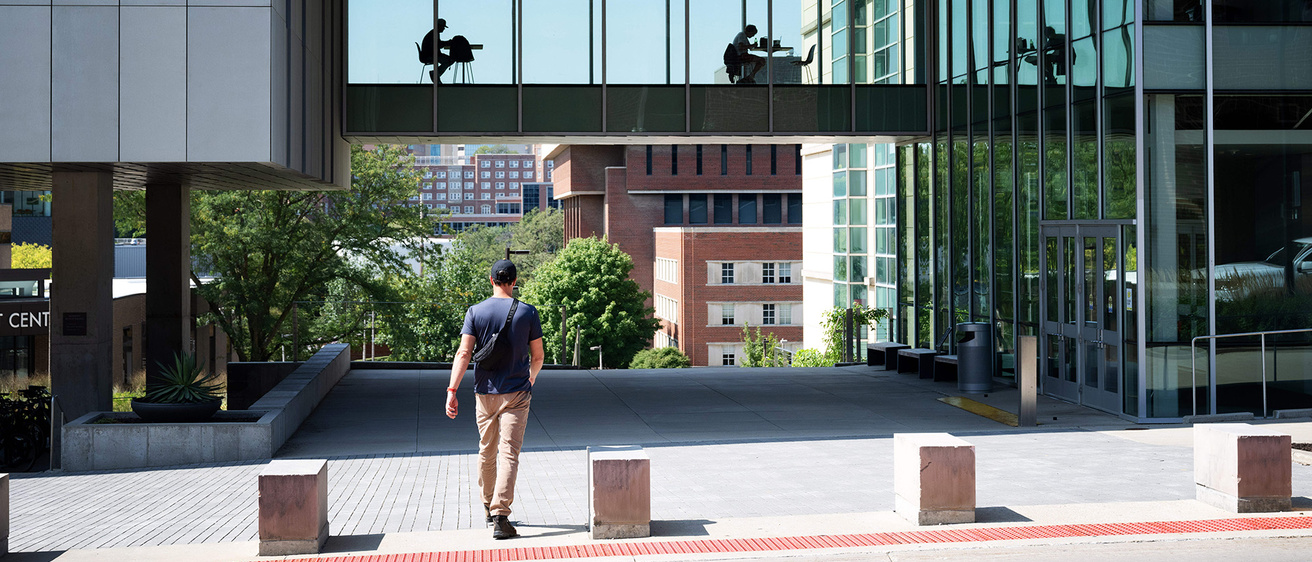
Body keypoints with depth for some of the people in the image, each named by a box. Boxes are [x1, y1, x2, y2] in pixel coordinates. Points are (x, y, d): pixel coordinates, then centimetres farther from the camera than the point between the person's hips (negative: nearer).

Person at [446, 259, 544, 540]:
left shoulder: (475, 312, 0)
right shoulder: (528, 312, -2)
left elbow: (464, 353, -9)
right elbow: (537, 356, 5)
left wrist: (452, 390, -9)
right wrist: (531, 379, 25)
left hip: (485, 393, 2)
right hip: (516, 394, -2)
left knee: (487, 452, 17)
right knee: (509, 454, -6)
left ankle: (488, 507, 32)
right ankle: (500, 516, -16)